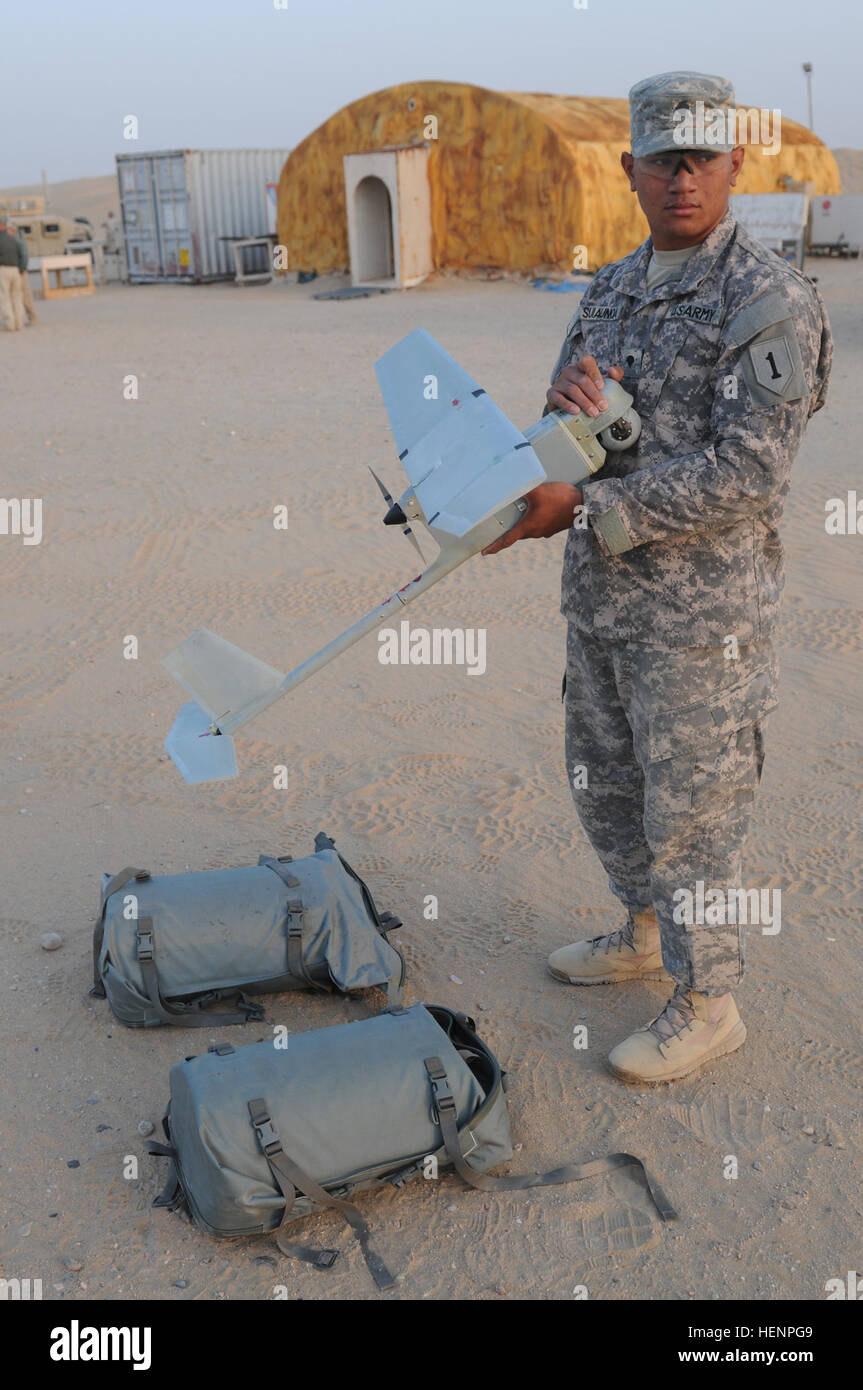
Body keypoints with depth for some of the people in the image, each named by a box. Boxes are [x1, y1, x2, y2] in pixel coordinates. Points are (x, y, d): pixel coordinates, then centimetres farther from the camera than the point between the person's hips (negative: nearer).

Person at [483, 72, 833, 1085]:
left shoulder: (771, 302, -15)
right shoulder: (609, 292, 10)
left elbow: (745, 473, -23)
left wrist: (580, 509, -26)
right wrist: (567, 395, -16)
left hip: (699, 606, -8)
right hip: (599, 592, 8)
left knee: (689, 807, 3)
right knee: (604, 781, 21)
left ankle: (706, 1004, 23)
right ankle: (646, 934, 44)